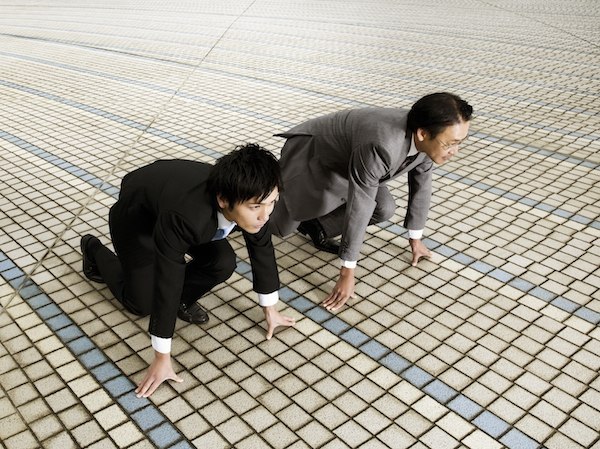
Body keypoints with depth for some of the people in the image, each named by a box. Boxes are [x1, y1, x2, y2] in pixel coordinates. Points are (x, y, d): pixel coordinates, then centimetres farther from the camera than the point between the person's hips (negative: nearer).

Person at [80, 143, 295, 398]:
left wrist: (270, 309, 1)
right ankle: (94, 251, 28)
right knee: (140, 304, 3)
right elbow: (166, 284, -39)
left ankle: (182, 299, 12)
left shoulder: (253, 200, -29)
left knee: (223, 263, -17)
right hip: (135, 215, -5)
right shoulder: (187, 217, -47)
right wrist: (162, 359, -29)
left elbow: (262, 250, -11)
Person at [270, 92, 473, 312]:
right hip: (308, 155, -6)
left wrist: (415, 238, 11)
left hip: (342, 160, 7)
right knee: (281, 228, 4)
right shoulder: (381, 146, -43)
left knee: (384, 209, -11)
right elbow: (358, 209, -38)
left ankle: (317, 227, 8)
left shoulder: (427, 139, -18)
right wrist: (347, 272, -29)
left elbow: (421, 185, -1)